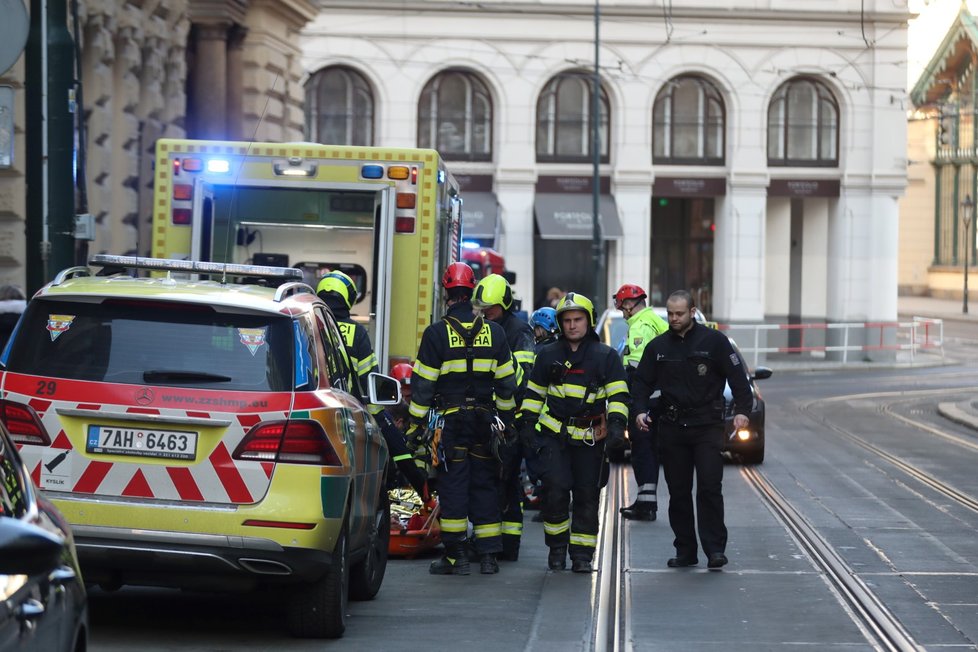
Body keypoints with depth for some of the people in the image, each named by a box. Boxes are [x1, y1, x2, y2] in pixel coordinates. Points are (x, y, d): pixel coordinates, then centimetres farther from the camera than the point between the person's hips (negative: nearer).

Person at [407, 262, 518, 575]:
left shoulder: (436, 334, -7)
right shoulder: (494, 332, 5)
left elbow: (422, 385, -6)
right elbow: (507, 382, 10)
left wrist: (415, 425, 0)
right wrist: (506, 419, 21)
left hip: (449, 421, -3)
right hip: (485, 420, 3)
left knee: (452, 486, 0)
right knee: (485, 485, 8)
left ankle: (456, 555, -2)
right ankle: (489, 556, 9)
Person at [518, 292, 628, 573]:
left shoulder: (606, 357, 2)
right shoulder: (548, 356, 8)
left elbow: (618, 395, -2)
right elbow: (534, 393, 16)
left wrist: (617, 424, -16)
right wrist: (527, 423, 9)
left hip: (590, 438, 0)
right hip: (554, 435, 0)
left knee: (587, 496, 3)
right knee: (555, 489, -13)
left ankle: (582, 553, 10)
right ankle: (557, 547, 3)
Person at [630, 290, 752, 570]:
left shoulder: (713, 341, 0)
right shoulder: (658, 346, 10)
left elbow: (738, 376, -1)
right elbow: (642, 381, 14)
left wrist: (742, 410, -12)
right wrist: (639, 410, -3)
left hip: (707, 426, -4)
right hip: (671, 428, 4)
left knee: (710, 488, -11)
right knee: (678, 492, 5)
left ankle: (715, 549, -9)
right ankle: (685, 551, 11)